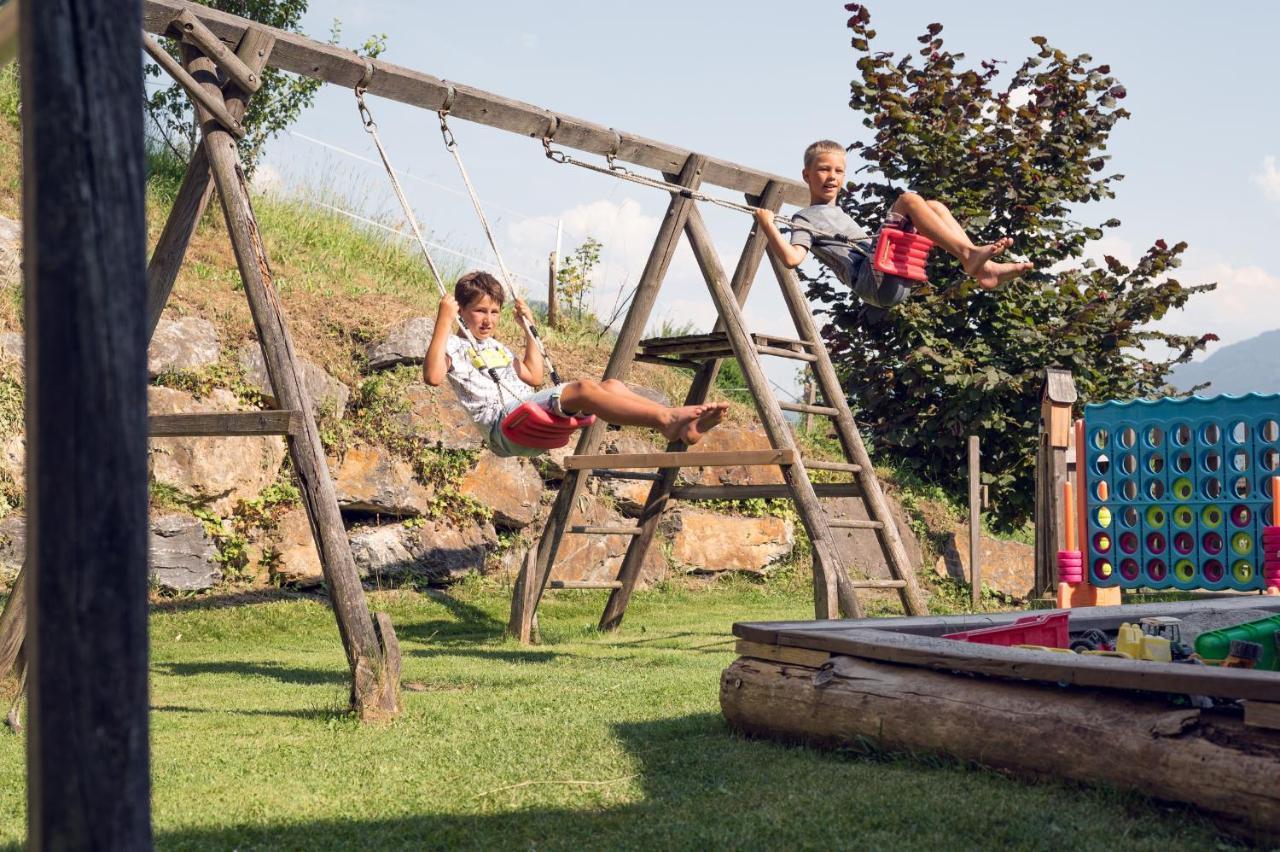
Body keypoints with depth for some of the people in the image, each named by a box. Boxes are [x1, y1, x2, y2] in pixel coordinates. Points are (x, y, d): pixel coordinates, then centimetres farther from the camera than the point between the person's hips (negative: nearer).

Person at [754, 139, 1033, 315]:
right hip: (874, 280, -8)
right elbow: (791, 257, -11)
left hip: (897, 278, 8)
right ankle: (969, 254, -31)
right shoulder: (807, 218, 8)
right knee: (909, 199, -17)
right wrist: (768, 226, -15)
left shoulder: (841, 214, 34)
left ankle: (984, 269, -17)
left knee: (933, 206, 0)